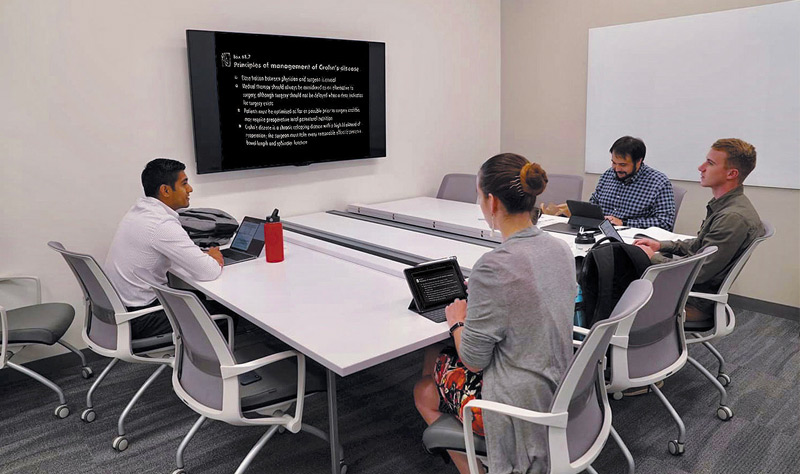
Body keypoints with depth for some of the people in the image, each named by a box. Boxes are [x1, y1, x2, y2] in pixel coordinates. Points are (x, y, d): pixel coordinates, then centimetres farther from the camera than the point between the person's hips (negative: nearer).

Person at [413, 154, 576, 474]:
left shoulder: (493, 267, -28)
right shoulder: (561, 249, -3)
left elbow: (473, 360, -19)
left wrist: (457, 321, -1)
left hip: (517, 405, -8)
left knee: (423, 390, 18)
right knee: (435, 355, 21)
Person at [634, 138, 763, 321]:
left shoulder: (734, 217, -25)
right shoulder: (722, 206, 7)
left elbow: (698, 273, -25)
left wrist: (653, 258, -13)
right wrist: (661, 245, 9)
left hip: (695, 303, -9)